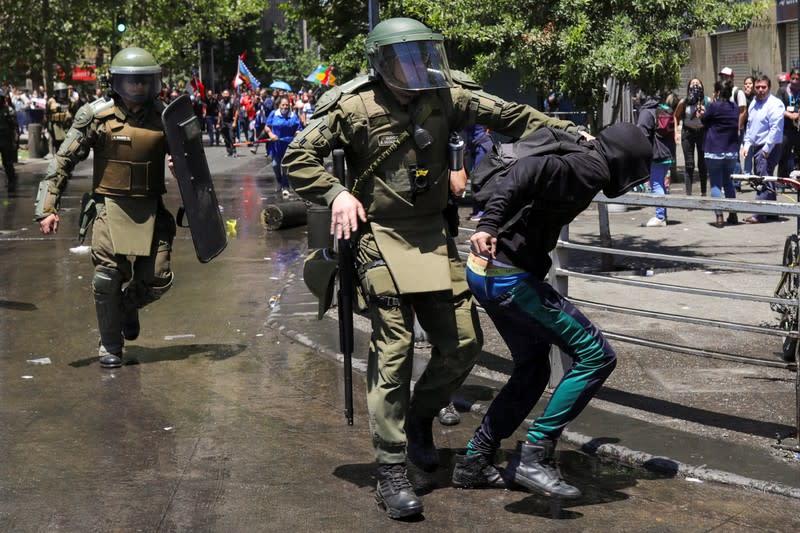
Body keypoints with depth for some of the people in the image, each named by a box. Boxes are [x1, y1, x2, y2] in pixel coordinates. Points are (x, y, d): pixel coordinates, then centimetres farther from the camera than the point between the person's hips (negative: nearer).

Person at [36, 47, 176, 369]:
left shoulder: (164, 117, 3)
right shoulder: (97, 116, -4)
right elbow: (63, 161, -2)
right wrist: (47, 208, -8)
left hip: (152, 208, 2)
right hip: (112, 206, -2)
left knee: (157, 279, -1)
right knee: (107, 276, -8)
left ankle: (128, 305, 34)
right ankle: (110, 345, 13)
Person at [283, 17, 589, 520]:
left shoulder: (444, 96, 2)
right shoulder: (355, 108, -9)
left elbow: (508, 115, 7)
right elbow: (299, 158, -5)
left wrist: (567, 132, 3)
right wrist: (336, 193, -18)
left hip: (435, 236, 5)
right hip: (383, 239, -5)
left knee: (463, 342, 5)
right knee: (394, 349, -9)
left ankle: (419, 417, 34)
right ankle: (392, 472, -1)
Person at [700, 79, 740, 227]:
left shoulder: (714, 106, -12)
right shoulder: (734, 108, 7)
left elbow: (704, 119, 0)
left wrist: (703, 112, 24)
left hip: (715, 152, -6)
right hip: (732, 151, 6)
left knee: (716, 184, -2)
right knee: (728, 182, 18)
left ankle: (719, 217, -7)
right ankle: (733, 215, 19)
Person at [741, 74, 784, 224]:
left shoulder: (774, 104, -12)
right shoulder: (754, 104, 15)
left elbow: (776, 129, -18)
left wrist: (766, 149, -19)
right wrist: (747, 144, 13)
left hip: (769, 149, -9)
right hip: (756, 148, 9)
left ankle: (759, 214, -14)